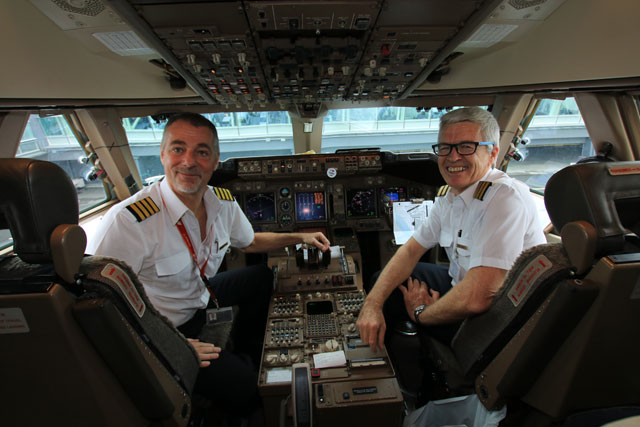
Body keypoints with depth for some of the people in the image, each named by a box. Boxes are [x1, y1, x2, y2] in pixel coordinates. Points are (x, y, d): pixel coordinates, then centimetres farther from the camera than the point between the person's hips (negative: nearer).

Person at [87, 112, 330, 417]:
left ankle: (247, 353, 28)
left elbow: (249, 242, 10)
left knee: (264, 275, 13)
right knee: (244, 386, -17)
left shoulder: (223, 202, -10)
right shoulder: (127, 221, -32)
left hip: (202, 297, 7)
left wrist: (299, 237, 4)